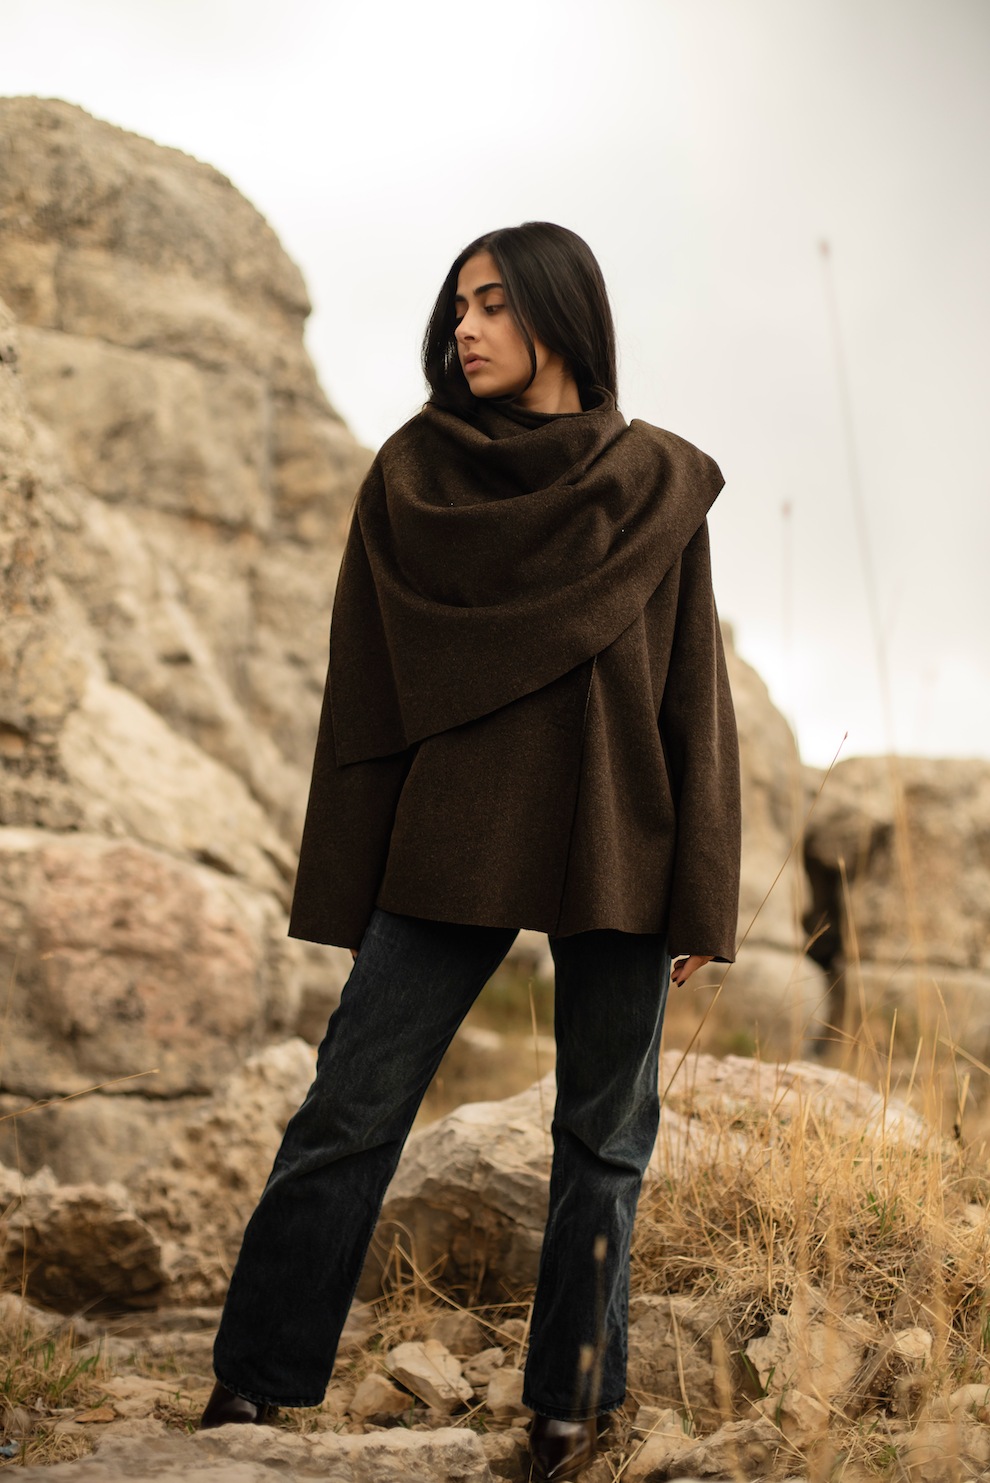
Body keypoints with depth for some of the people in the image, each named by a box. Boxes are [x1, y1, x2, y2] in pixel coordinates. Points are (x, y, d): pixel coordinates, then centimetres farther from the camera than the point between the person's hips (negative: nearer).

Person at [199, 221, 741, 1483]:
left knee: (604, 1133, 7)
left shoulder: (661, 488, 3)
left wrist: (701, 896, -1)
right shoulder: (410, 476, 4)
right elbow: (367, 681, 4)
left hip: (612, 846, 0)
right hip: (450, 842, 0)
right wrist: (342, 884, 1)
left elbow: (694, 693, 3)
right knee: (348, 1109, -2)